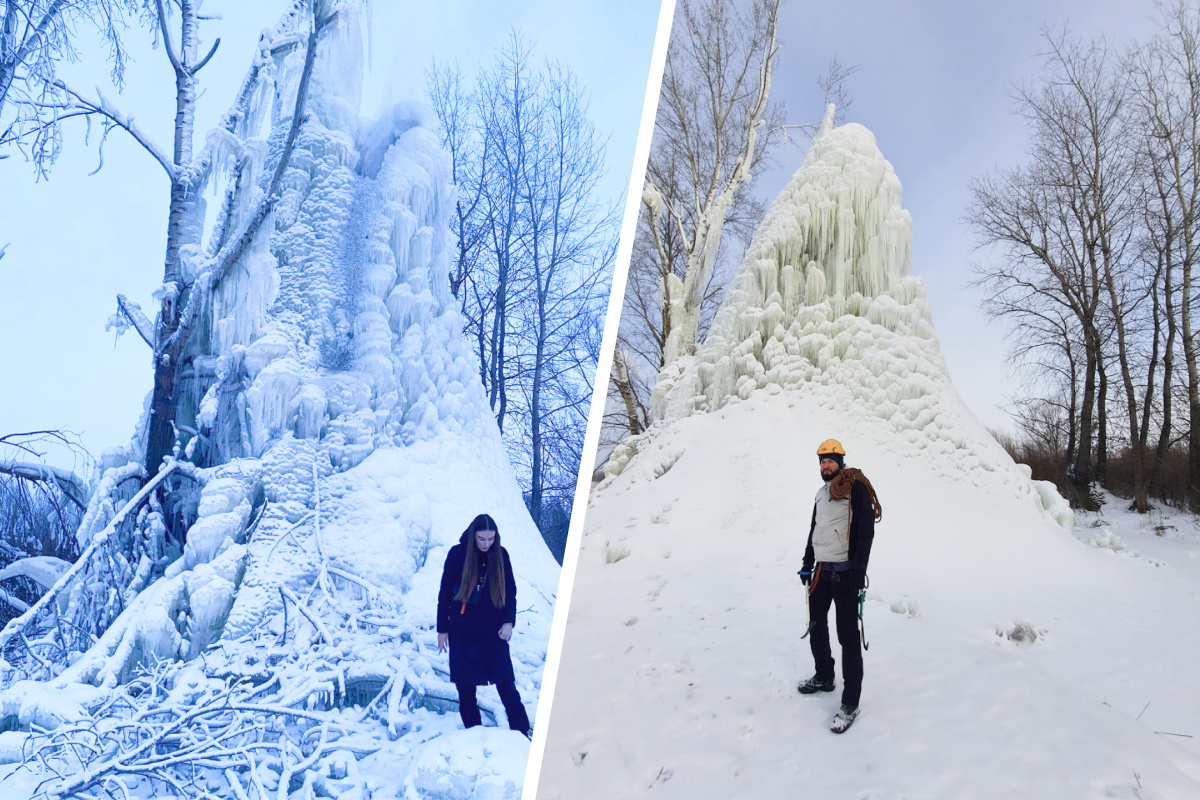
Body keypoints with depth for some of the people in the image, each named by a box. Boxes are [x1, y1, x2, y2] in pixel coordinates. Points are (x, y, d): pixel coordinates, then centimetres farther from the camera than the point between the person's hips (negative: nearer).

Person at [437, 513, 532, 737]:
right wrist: (442, 629, 1)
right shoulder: (457, 554, -7)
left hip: (494, 632, 0)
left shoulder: (501, 555, -2)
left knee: (506, 685, -2)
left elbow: (510, 591, 6)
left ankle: (522, 733, 8)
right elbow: (444, 593, 0)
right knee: (465, 688, 6)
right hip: (462, 634, 0)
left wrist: (509, 621, -5)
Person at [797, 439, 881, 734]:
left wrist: (858, 572, -20)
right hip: (822, 570, 8)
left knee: (848, 636, -5)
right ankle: (824, 677, 37)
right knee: (816, 625, 18)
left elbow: (866, 531, -15)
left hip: (845, 572, -8)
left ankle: (850, 703, 0)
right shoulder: (822, 493, 15)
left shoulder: (856, 487, -10)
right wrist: (807, 563, 20)